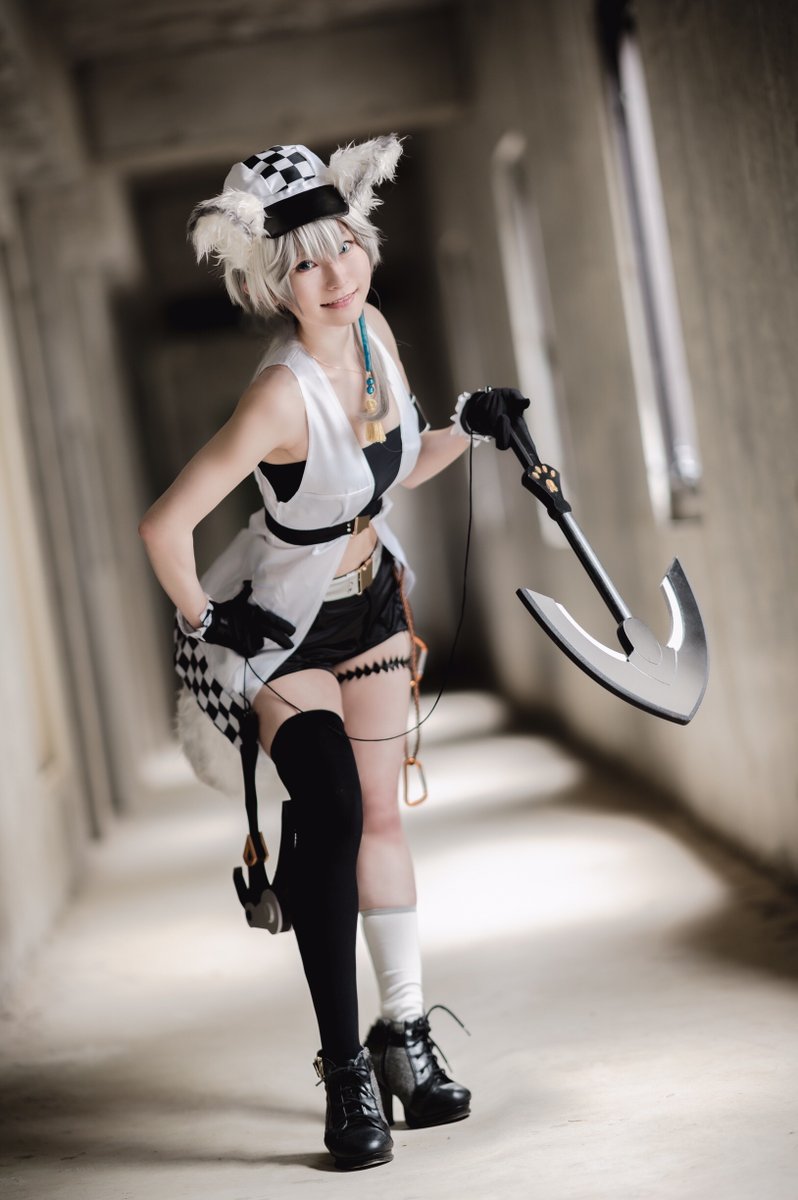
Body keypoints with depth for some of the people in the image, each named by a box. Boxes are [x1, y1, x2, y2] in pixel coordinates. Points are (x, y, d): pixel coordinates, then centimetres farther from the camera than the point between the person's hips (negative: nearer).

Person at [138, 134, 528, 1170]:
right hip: (280, 629, -6)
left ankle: (406, 1033, 19)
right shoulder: (284, 394, -32)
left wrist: (467, 429, -3)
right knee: (331, 815, -19)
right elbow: (165, 527, -33)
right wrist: (201, 624, -20)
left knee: (380, 815, 9)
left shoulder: (374, 330, -9)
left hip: (370, 606, 7)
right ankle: (345, 1070, -9)